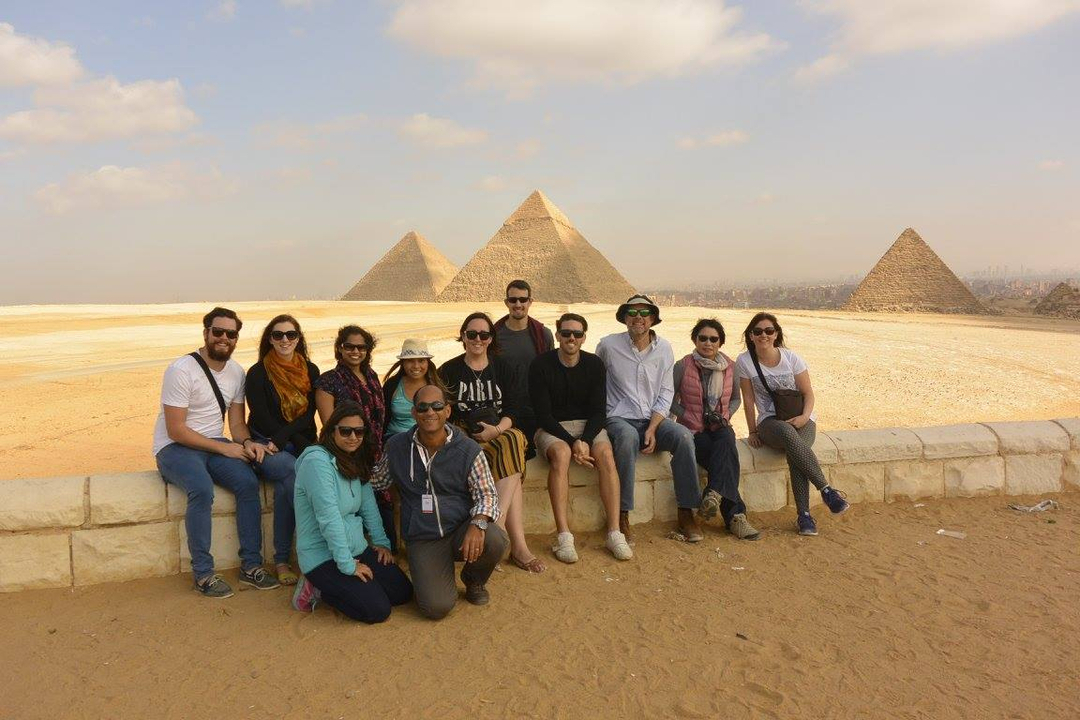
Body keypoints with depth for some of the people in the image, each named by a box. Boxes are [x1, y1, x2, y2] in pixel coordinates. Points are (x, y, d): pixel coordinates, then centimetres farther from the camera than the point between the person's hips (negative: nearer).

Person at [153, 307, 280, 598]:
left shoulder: (236, 372, 6)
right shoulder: (181, 370, -15)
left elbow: (236, 422, 8)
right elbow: (176, 430, -17)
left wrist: (247, 442, -15)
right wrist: (224, 447, -19)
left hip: (216, 445, 6)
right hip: (175, 447, -5)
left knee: (249, 482, -22)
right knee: (202, 489, -34)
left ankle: (251, 565, -11)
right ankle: (203, 573, -20)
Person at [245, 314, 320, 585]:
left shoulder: (310, 371, 9)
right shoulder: (258, 373, -1)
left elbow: (309, 415, 1)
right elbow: (263, 419, -7)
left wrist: (282, 439, -17)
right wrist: (306, 447, -15)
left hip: (300, 444, 3)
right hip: (265, 444, -2)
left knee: (284, 485, -28)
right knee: (295, 471, -33)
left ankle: (282, 559, -16)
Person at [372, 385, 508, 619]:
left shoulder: (468, 450, -6)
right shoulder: (397, 446, 2)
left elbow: (487, 495, -7)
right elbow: (377, 481, 19)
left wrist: (477, 524, -27)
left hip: (461, 529, 0)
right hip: (423, 539, 0)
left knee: (495, 539, -34)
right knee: (437, 607, -22)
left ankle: (474, 579, 4)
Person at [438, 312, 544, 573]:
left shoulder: (503, 368, 13)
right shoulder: (449, 371, 8)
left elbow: (514, 409, 4)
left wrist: (497, 429, -17)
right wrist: (472, 433, -15)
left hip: (502, 431, 2)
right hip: (463, 435, -2)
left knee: (511, 443, -35)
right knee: (510, 465, -30)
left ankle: (496, 521, -38)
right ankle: (518, 544, -35)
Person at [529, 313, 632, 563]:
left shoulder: (594, 364, 1)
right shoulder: (541, 365, -8)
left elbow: (598, 411, -2)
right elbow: (543, 415, -11)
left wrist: (585, 441, -20)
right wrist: (572, 442, -22)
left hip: (588, 425, 3)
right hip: (551, 428, -2)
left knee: (605, 453, -28)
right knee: (561, 453, -35)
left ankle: (614, 533, -26)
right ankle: (563, 536, -34)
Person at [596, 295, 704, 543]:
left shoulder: (664, 349, 6)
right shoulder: (608, 346, -1)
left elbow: (666, 393, 5)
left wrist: (652, 428, -8)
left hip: (654, 419, 3)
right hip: (619, 418, -3)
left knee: (683, 436, -27)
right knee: (628, 437, -38)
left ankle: (686, 513, -17)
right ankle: (622, 514, -29)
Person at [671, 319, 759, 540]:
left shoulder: (730, 367, 7)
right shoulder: (683, 367, -4)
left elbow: (736, 399, 19)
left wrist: (725, 415, -1)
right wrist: (690, 417, -11)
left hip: (720, 428, 3)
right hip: (692, 430, -3)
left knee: (726, 441, -36)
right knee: (727, 457, -30)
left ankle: (714, 495, -45)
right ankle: (735, 516, -33)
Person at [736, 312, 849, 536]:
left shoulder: (791, 358, -1)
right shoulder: (744, 361, -2)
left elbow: (808, 393, 3)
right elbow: (748, 399, 2)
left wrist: (804, 417, -15)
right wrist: (753, 431, 2)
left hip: (800, 419, 1)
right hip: (769, 422, 0)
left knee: (794, 454, -34)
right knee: (788, 434, -38)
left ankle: (803, 514, -29)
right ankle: (827, 490, -33)